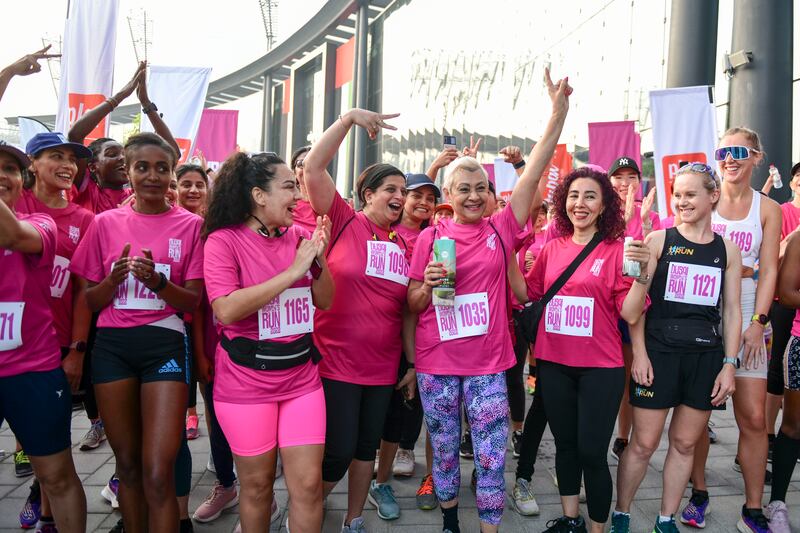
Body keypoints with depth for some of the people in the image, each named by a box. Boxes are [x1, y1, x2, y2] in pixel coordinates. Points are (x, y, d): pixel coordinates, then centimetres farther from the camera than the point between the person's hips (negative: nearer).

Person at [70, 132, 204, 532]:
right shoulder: (106, 223, 7)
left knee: (158, 473, -8)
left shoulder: (190, 225, 1)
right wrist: (115, 278, -12)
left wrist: (157, 281, -20)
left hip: (164, 343, -2)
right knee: (127, 464, 14)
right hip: (112, 345, 3)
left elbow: (193, 301, -2)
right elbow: (90, 300, 8)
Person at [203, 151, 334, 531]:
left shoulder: (297, 237, 3)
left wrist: (319, 258, -10)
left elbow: (325, 302, 7)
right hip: (245, 383, -4)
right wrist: (292, 271, -22)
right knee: (257, 483, 12)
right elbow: (227, 310, -24)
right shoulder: (224, 240, -11)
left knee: (308, 483, 5)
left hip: (301, 378, 4)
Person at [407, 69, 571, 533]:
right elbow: (413, 304, 4)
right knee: (445, 450, 17)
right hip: (436, 364, 1)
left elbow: (535, 170, -10)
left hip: (488, 363, 0)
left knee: (492, 456, 5)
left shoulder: (501, 228, -1)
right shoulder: (430, 237, -1)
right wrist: (428, 285, -18)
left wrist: (559, 112, -17)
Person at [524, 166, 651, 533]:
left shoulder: (616, 250, -7)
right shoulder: (553, 248, 4)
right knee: (565, 444, 18)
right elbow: (528, 293, 13)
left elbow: (631, 314, -10)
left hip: (600, 367, -4)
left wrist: (641, 273, -24)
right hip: (553, 364, 4)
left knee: (591, 452, 1)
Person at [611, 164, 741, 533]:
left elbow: (732, 310, 9)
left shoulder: (728, 250, 8)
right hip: (659, 352, -3)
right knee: (643, 444, 1)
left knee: (684, 444, 11)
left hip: (706, 356, 3)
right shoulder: (658, 240, -1)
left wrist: (729, 364, 3)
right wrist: (639, 354, -10)